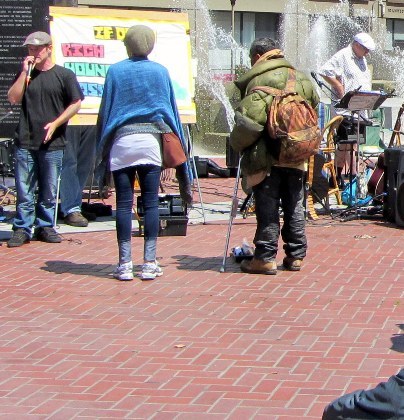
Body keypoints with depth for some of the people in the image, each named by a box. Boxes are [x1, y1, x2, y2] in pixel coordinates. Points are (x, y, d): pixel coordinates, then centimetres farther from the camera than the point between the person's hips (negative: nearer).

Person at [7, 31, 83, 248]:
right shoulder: (25, 74, 13)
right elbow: (13, 98, 1)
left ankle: (45, 227, 16)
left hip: (52, 143, -2)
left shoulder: (64, 75, 3)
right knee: (24, 190, 0)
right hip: (25, 142, 2)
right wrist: (25, 72, -4)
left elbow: (76, 103, 1)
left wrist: (55, 124, -8)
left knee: (49, 191, 6)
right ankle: (22, 229, 5)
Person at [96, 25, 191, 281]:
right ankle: (150, 264, 1)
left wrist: (102, 150, 11)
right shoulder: (160, 71, 4)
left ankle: (125, 264, 0)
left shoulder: (115, 71, 1)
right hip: (151, 140, 1)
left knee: (124, 203, 2)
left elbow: (105, 110, 4)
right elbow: (171, 108, 10)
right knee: (151, 203, 3)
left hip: (121, 141, -1)